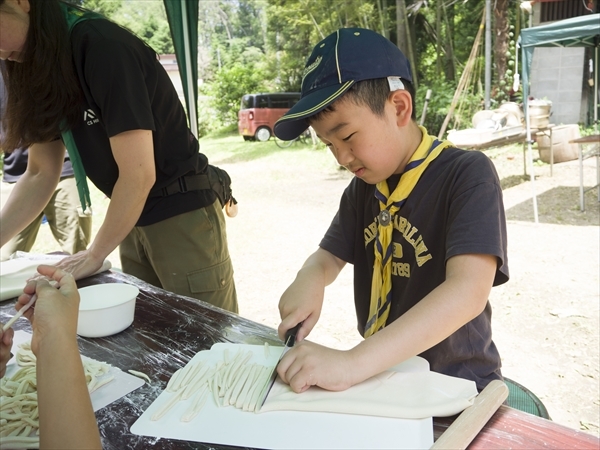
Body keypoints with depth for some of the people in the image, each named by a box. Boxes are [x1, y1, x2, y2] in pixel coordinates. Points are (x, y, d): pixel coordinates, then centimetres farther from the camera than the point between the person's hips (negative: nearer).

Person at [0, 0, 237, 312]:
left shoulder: (102, 46, -20)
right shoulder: (38, 65, 6)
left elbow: (139, 174, -22)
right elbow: (40, 175, 8)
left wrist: (95, 255, -11)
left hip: (182, 216, -8)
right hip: (132, 221, 8)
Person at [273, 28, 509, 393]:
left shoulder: (468, 175, -15)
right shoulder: (363, 186, 4)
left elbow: (468, 291, -28)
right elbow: (330, 255, 13)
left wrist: (353, 363, -37)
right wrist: (310, 278, -11)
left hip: (455, 386, -4)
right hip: (382, 377, 5)